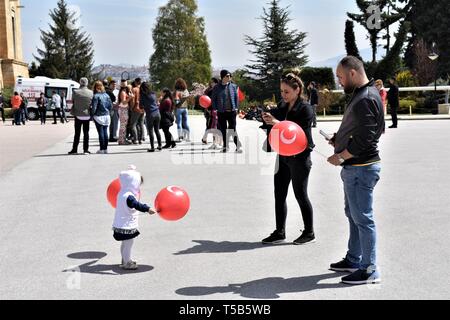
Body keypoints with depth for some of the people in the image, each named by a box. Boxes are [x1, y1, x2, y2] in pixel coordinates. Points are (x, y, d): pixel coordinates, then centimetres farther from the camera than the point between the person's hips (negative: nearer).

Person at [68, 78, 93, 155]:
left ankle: (74, 149, 9)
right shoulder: (91, 93, -5)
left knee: (77, 133, 7)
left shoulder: (76, 92, -9)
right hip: (87, 116, 1)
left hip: (78, 115, -1)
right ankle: (86, 150, 6)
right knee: (86, 133, 7)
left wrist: (73, 112, 9)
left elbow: (74, 103, -1)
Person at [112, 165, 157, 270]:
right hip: (127, 226, -10)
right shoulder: (128, 196, -28)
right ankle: (127, 263, 13)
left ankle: (125, 260, 37)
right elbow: (137, 205, -44)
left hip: (121, 224, 10)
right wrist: (148, 209, -57)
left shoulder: (122, 193, 4)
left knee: (125, 244, 23)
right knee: (128, 244, 2)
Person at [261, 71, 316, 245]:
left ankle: (309, 233, 21)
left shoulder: (305, 108, -14)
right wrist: (269, 118, -8)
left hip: (299, 157, -7)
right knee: (279, 195, 8)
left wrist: (278, 123, -28)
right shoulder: (282, 106, 5)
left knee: (301, 195, 4)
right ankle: (279, 233, 17)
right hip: (283, 156, 7)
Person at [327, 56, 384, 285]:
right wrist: (339, 139, 9)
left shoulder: (365, 99, -19)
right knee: (353, 214, 20)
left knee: (363, 218, -4)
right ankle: (354, 260, 33)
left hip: (361, 168, -11)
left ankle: (369, 270, 4)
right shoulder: (363, 94, 14)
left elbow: (364, 139, -25)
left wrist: (340, 156, -16)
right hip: (354, 168, 11)